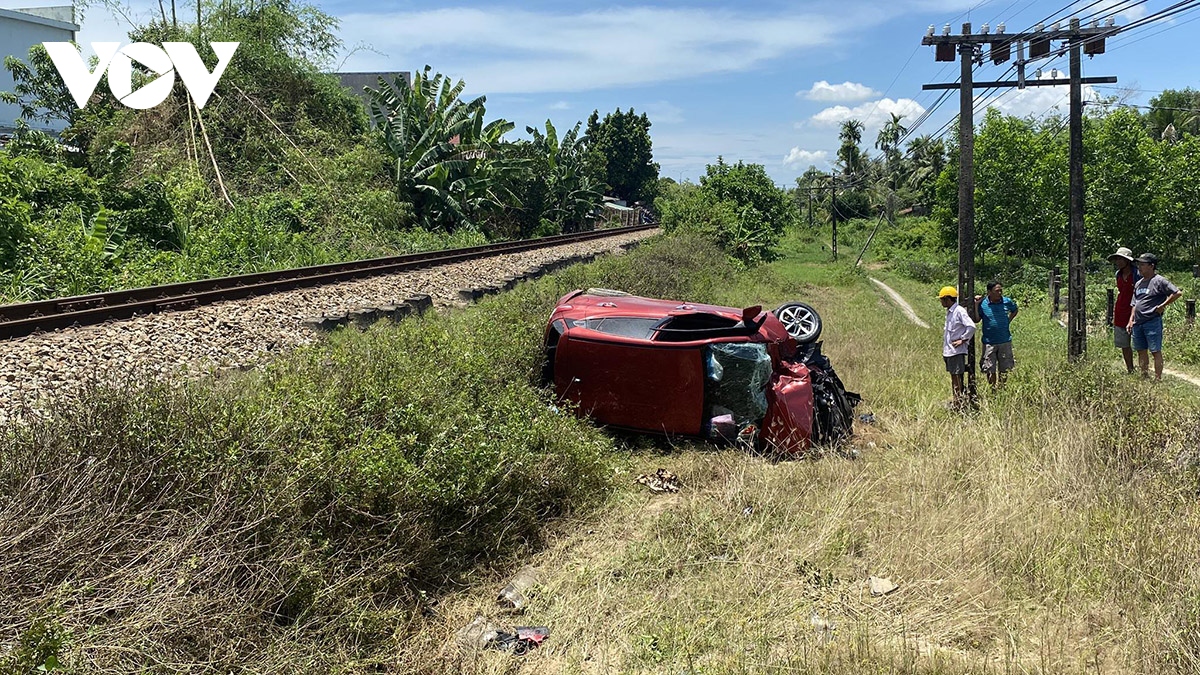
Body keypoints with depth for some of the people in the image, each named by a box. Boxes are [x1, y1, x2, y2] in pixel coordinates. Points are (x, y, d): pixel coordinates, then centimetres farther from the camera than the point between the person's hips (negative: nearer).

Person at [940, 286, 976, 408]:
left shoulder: (959, 311, -14)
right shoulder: (949, 312, 14)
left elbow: (971, 327, -23)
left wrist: (963, 340, -15)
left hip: (956, 351, -9)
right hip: (948, 350, 9)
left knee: (956, 376, -7)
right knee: (953, 376, 13)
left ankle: (959, 404, -3)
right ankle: (955, 403, 20)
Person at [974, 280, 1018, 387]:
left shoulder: (1007, 302, -1)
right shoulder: (982, 304, -7)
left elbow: (1015, 311, 20)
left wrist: (1008, 321, 6)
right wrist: (976, 305, -15)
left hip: (1005, 341, 2)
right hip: (989, 343, -2)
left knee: (1004, 370, 10)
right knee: (990, 370, 4)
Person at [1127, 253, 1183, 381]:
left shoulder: (1159, 281, -8)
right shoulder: (1138, 283, 15)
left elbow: (1178, 293, -13)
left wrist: (1163, 306, -10)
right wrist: (1131, 320, 14)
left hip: (1152, 322, -8)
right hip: (1138, 323, 8)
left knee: (1155, 351, -3)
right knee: (1141, 351, 12)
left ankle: (1158, 379, 1)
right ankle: (1144, 376, 21)